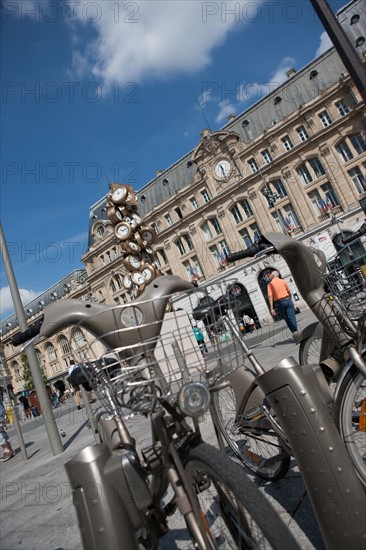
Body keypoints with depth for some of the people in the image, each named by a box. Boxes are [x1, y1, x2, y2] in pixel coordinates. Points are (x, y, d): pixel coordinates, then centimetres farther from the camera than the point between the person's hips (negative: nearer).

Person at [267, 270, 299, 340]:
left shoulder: (270, 284, 2)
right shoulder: (283, 281, 10)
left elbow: (270, 296, -8)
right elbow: (289, 292, 17)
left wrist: (272, 309, -11)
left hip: (279, 303, -1)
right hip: (287, 300, 1)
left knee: (287, 320, 12)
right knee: (292, 318, -6)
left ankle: (294, 332, 13)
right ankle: (295, 332, -21)